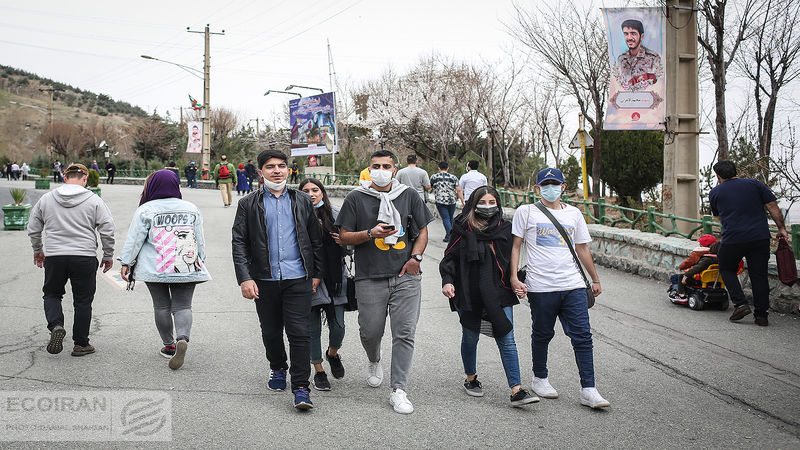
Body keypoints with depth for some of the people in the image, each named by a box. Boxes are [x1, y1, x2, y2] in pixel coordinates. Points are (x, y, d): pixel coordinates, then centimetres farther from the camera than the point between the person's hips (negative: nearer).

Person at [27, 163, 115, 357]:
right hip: (85, 257, -1)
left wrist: (37, 250, 27)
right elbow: (107, 230, -5)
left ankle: (56, 325, -6)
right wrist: (108, 256, 7)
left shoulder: (46, 199, 6)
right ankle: (81, 344, 13)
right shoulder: (94, 200, -2)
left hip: (54, 257, 2)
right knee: (83, 301, 9)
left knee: (52, 294, 20)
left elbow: (33, 229, 13)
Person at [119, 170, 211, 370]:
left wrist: (126, 263, 5)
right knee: (182, 306, 2)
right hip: (187, 268, 2)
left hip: (155, 269, -2)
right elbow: (200, 241, 11)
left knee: (161, 306, 11)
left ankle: (168, 345, 16)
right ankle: (183, 338, -22)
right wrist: (200, 262, 22)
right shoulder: (191, 209, 6)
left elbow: (134, 239, -3)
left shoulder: (146, 210, -3)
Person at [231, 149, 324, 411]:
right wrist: (244, 278, -9)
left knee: (299, 333, -8)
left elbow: (316, 240, 12)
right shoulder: (248, 205, 5)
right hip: (264, 280, 1)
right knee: (271, 332, 13)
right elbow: (239, 243, 0)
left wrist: (317, 273, 7)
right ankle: (277, 369, 39)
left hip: (298, 279, -1)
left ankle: (301, 387, -3)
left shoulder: (303, 202, 9)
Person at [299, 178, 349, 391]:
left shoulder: (336, 214, 5)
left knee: (338, 327, 4)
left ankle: (333, 353, 36)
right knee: (313, 329, 6)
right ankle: (319, 371, 22)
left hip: (334, 279, 2)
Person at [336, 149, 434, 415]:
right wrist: (371, 233, -13)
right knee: (370, 332, 5)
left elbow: (422, 231, 16)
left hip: (405, 276, 1)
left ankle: (398, 390, 3)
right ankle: (374, 363, 41)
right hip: (370, 278, -1)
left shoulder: (408, 196, 10)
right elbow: (344, 237, 4)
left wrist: (416, 257, -1)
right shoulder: (356, 199, 4)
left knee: (404, 333, -5)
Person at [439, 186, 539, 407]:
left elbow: (512, 259, 13)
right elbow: (450, 258, 1)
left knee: (507, 341, -5)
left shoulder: (505, 229, 5)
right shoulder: (463, 229, -1)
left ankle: (517, 391, -7)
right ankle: (471, 379, 36)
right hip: (468, 295, -1)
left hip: (499, 294, 1)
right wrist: (447, 281, -13)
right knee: (470, 338, 13)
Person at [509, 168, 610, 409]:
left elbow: (582, 248, 21)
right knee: (542, 334, 8)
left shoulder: (574, 213, 14)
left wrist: (595, 279, 23)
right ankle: (540, 379, 29)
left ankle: (588, 390, -2)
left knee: (582, 336, -4)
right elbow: (515, 246, 3)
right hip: (540, 287, -2)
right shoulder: (526, 212, 4)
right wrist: (514, 277, -7)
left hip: (573, 285, 3)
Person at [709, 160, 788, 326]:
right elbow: (773, 206, 4)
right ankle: (761, 315, 8)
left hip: (733, 239, -1)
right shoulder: (754, 184, 9)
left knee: (727, 270, 18)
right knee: (759, 275, 8)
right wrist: (781, 228, 8)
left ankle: (740, 304, 2)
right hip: (760, 237, 2)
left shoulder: (715, 193, 10)